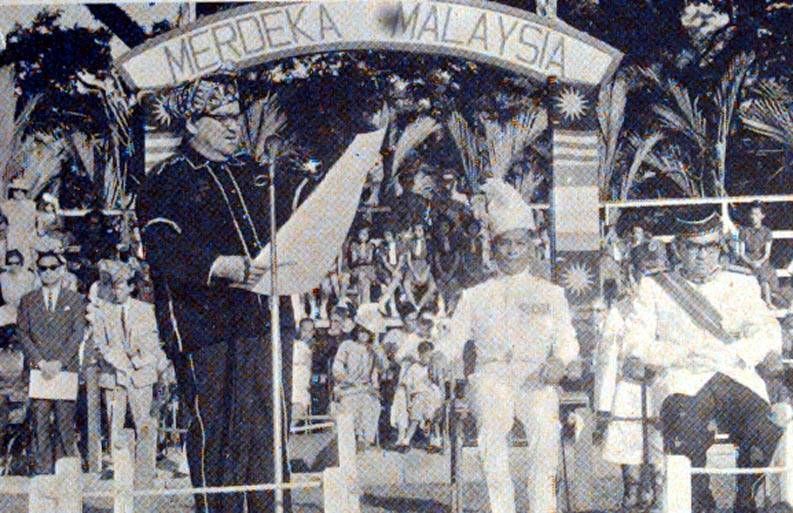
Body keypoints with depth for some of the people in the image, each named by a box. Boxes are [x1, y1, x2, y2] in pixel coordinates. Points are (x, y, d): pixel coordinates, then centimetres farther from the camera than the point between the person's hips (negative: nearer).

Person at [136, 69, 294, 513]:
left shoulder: (252, 173, 21)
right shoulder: (167, 182, 2)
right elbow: (165, 255, -12)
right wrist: (224, 268, -24)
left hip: (266, 318, 5)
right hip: (205, 330, -5)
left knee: (270, 432, 5)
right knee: (218, 436, -7)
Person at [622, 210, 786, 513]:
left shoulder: (743, 286, 26)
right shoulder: (654, 288, 21)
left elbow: (769, 334, 12)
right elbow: (634, 342, 7)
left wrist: (730, 354, -9)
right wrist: (684, 356, -10)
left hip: (737, 378, 2)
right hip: (683, 382, -1)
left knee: (764, 433, -30)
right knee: (686, 434, -35)